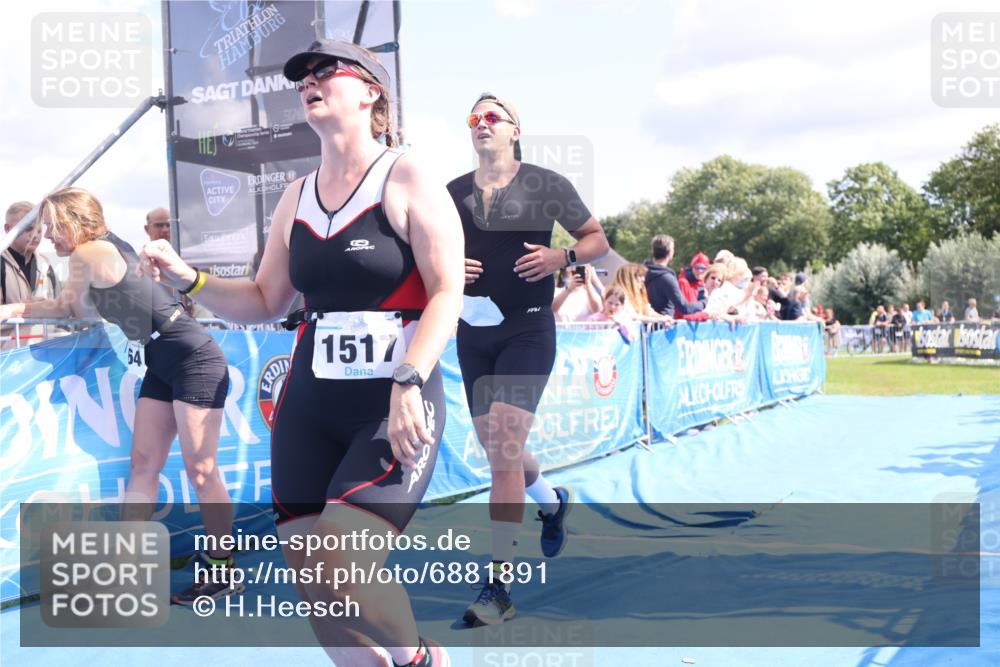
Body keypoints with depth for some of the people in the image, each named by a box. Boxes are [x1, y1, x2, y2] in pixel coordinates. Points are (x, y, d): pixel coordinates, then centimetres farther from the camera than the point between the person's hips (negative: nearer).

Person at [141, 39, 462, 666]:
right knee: (311, 582, 4)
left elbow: (448, 294, -11)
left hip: (396, 404, -6)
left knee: (339, 566, -18)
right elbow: (265, 301, 19)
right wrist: (190, 279, 4)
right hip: (309, 404, 6)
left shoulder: (406, 178, -5)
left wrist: (407, 383, -22)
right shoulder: (295, 198, 13)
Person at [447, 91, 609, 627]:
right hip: (473, 332, 5)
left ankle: (498, 586, -9)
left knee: (503, 447, -15)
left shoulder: (546, 185, -2)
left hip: (528, 329, -5)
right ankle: (552, 502, 48)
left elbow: (598, 239, 4)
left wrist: (563, 257, -16)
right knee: (500, 451, 14)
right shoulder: (452, 193, 9)